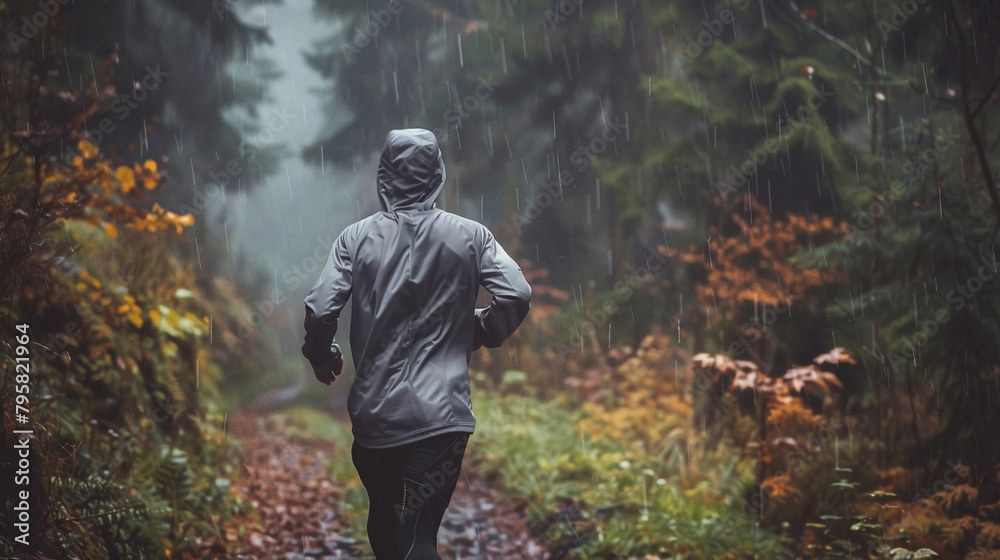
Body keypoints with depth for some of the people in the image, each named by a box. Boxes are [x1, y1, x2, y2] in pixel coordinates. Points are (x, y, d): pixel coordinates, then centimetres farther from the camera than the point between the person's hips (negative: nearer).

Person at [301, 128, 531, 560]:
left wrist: (322, 357, 11)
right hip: (441, 414, -1)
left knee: (383, 522, 22)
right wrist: (481, 333, 11)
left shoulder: (357, 238, -1)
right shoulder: (469, 236, -1)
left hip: (373, 413, 1)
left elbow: (320, 310, -9)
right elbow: (516, 295, -9)